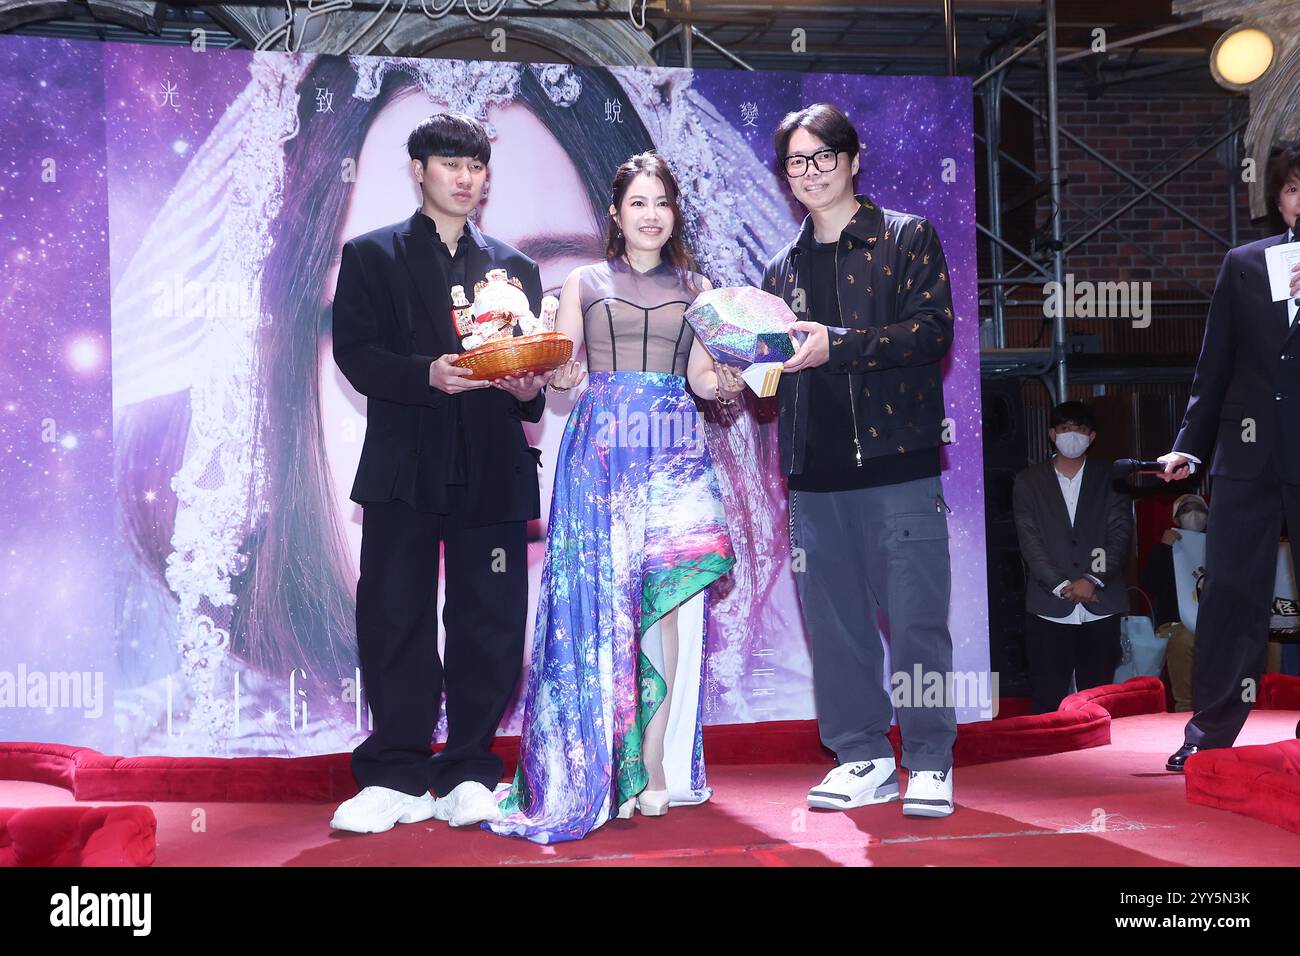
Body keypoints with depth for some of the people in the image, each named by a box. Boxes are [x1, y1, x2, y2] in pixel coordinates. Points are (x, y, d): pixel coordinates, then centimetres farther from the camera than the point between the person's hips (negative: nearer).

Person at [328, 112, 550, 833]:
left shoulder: (515, 267, 18)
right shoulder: (372, 255, 10)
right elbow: (355, 351, -2)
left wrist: (529, 388, -8)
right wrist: (427, 374, -19)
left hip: (492, 469, 2)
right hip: (405, 467, -2)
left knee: (490, 625, 2)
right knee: (396, 623, -1)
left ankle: (468, 774, 12)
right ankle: (395, 777, 9)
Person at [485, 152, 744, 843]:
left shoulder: (696, 288, 17)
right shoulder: (584, 283, 13)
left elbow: (702, 377, 9)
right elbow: (559, 371, 7)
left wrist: (731, 381, -13)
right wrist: (559, 377, -16)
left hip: (675, 449, 1)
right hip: (601, 448, -1)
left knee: (672, 601, -7)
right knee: (602, 601, -6)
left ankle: (656, 768, -2)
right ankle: (605, 773, -1)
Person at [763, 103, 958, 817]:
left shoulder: (907, 237, 5)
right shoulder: (783, 267, 19)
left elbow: (933, 330, -9)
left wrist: (837, 344, -18)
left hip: (897, 462, -4)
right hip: (815, 469, 5)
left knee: (915, 618, -4)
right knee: (833, 621, 6)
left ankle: (930, 763, 8)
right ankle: (863, 758, 18)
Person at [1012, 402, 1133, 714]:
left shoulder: (1109, 479, 11)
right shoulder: (1028, 482, 8)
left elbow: (1121, 535, 2)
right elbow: (1029, 540, 0)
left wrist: (1093, 580, -11)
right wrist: (1060, 586, -10)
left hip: (1101, 606, 1)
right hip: (1049, 609, -1)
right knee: (1048, 700, -3)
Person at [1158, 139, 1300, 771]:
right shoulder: (1243, 264, 9)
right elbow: (1215, 364, 9)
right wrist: (1189, 445, 4)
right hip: (1249, 452, 2)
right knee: (1229, 591, 3)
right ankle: (1210, 729, 12)